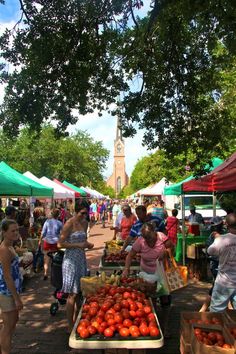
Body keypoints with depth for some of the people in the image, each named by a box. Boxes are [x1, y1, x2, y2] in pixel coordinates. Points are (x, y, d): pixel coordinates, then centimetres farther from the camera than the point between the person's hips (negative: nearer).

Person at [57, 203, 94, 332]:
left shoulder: (85, 223, 8)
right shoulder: (69, 224, -14)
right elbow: (60, 244, -16)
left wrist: (87, 244, 1)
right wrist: (78, 245, -21)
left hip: (81, 258, 7)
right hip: (71, 259, -7)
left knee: (79, 292, 15)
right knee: (72, 294, 1)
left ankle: (76, 321, 30)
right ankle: (70, 327, 15)